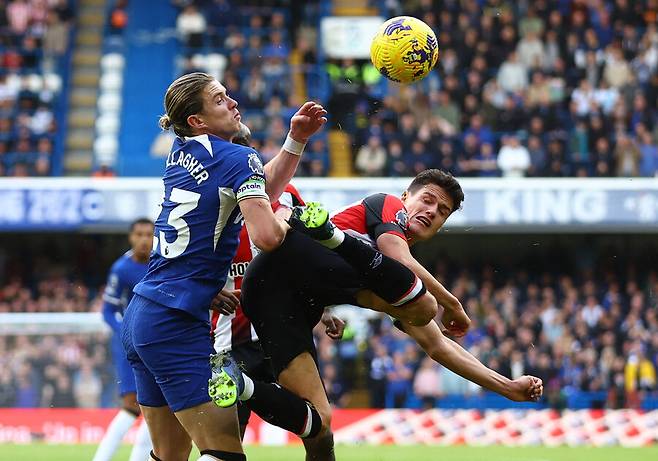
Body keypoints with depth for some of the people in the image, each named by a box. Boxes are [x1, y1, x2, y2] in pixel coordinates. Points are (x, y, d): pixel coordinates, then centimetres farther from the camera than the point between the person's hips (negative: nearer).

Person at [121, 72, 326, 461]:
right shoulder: (237, 158, -9)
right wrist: (285, 216, 0)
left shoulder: (182, 153, 14)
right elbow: (266, 235, -21)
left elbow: (261, 188, 26)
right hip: (177, 324, -9)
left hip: (140, 316, 9)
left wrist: (297, 139, 15)